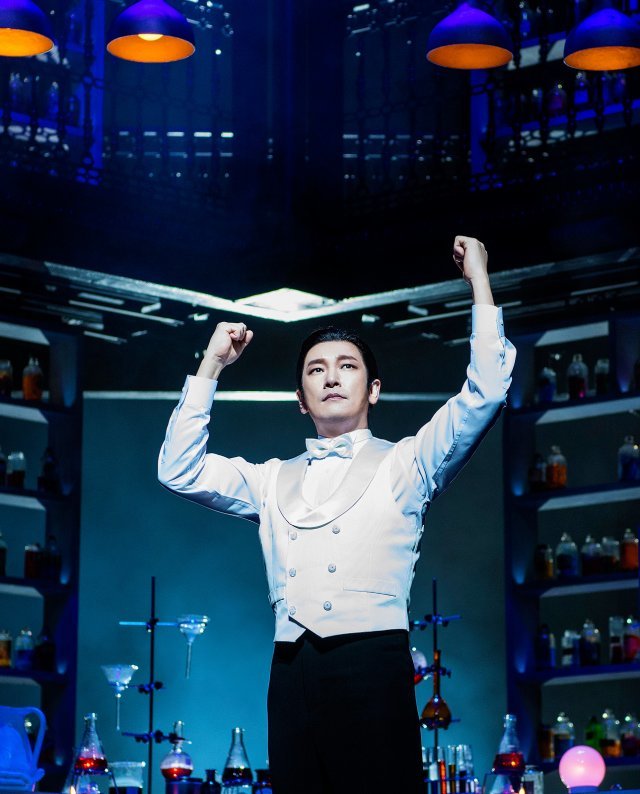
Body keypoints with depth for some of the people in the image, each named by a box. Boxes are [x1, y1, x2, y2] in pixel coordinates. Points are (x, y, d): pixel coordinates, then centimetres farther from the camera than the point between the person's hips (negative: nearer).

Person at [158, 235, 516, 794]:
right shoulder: (273, 481, 22)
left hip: (373, 666, -3)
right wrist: (211, 367, 15)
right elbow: (179, 471, 15)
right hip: (292, 671, 3)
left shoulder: (404, 465, 12)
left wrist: (478, 279, 3)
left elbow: (485, 393, 1)